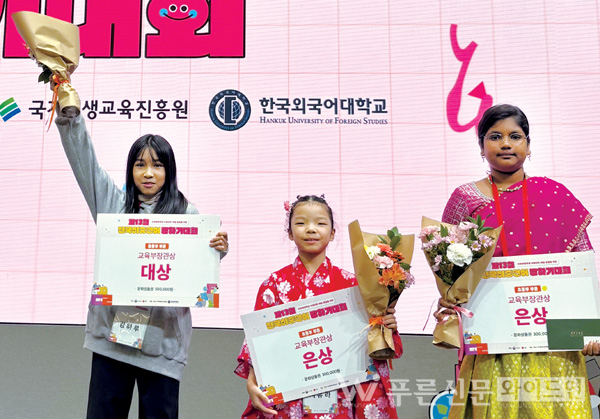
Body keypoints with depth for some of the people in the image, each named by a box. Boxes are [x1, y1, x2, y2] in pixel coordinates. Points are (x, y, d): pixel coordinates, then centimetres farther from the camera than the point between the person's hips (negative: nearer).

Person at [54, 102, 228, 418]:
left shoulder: (186, 214, 1)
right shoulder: (112, 202, 9)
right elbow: (83, 158, 9)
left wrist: (218, 250, -19)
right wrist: (69, 111, 2)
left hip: (163, 337, -2)